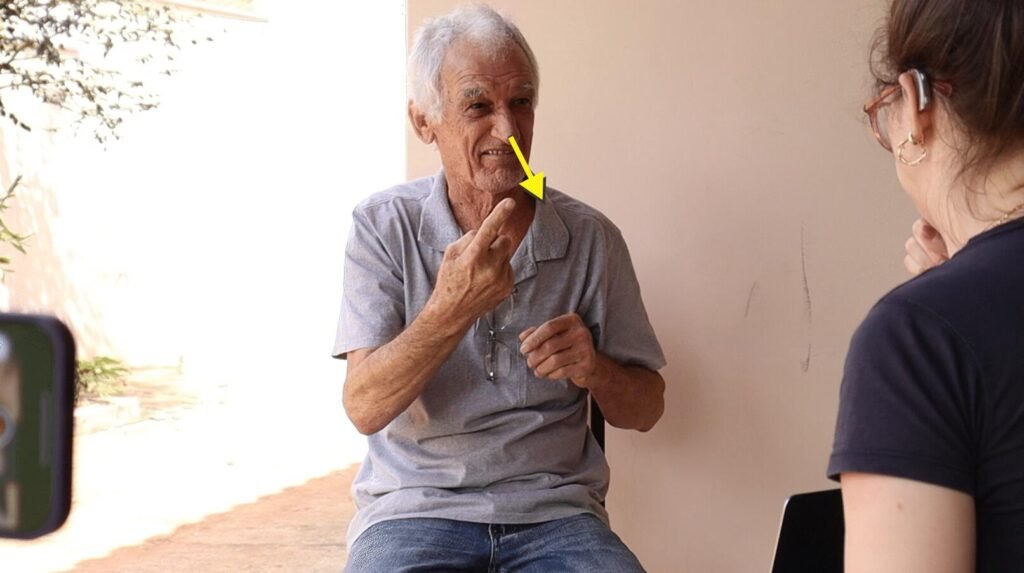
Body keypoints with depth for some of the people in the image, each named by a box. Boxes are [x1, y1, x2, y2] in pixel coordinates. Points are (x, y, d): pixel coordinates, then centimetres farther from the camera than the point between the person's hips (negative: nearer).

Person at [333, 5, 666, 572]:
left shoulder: (591, 238, 3)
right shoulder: (383, 227, -1)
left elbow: (645, 409, 9)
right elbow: (365, 409, -11)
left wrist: (593, 370, -13)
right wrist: (451, 309, -27)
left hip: (554, 510, 2)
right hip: (414, 507, -2)